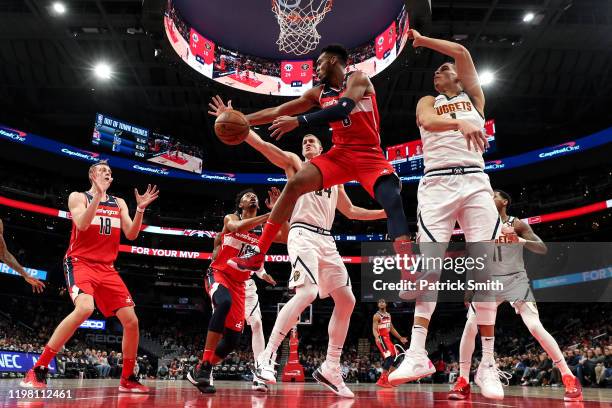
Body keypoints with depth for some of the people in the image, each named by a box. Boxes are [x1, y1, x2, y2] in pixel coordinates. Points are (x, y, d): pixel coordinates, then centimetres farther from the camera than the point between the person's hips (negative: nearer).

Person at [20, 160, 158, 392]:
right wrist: (98, 194, -22)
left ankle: (127, 379, 12)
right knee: (85, 308, -34)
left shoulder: (119, 203, 15)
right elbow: (82, 225, -16)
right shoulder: (78, 197, 3)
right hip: (80, 263, -5)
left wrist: (140, 209, -8)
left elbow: (131, 235, 5)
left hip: (107, 268, 5)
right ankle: (38, 370, -22)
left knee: (131, 321, -4)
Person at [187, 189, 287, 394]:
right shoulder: (231, 218, 2)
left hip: (239, 284, 5)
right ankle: (204, 365, -34)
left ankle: (199, 370, 20)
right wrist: (270, 215, -30)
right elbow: (237, 227, -24)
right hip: (218, 274, -5)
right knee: (224, 302, -39)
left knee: (232, 340, -2)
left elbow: (286, 237, -4)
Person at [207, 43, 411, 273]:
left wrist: (298, 121, -31)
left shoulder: (358, 79, -6)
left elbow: (343, 108, -27)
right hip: (341, 153, 5)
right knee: (295, 183, -13)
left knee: (393, 201, -27)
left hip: (369, 154, -4)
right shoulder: (319, 93, 12)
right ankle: (258, 254, -9)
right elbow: (278, 111, 13)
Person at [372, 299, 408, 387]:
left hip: (387, 338, 9)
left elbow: (392, 329, 23)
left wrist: (400, 338, 22)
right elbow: (374, 329, -20)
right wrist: (377, 338, -39)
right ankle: (382, 380, -19)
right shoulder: (377, 316, -10)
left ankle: (388, 379, 17)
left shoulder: (388, 315, 15)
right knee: (389, 358, -21)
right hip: (381, 338, -9)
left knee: (394, 356, 10)